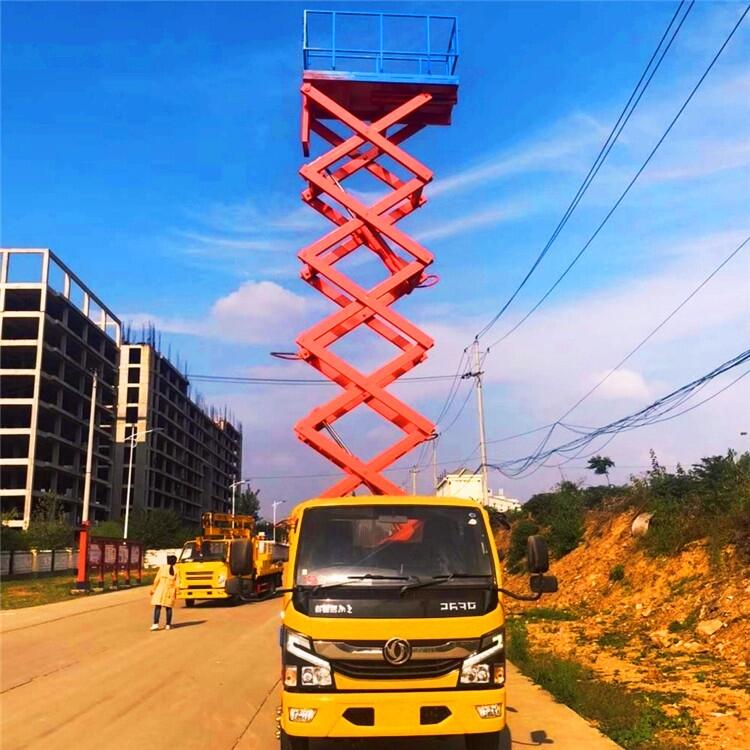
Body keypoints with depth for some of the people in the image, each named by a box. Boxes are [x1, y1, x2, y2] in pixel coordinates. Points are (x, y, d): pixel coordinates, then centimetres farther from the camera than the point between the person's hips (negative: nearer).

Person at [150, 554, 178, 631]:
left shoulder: (162, 568, -4)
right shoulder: (176, 571, -1)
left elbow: (157, 579, -5)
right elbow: (176, 583, -1)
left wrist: (153, 589, 3)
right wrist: (175, 593, 7)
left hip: (160, 589, -1)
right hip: (170, 591, 1)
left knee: (158, 607, 0)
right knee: (169, 607, 9)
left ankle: (155, 624, -11)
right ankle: (168, 625, 9)